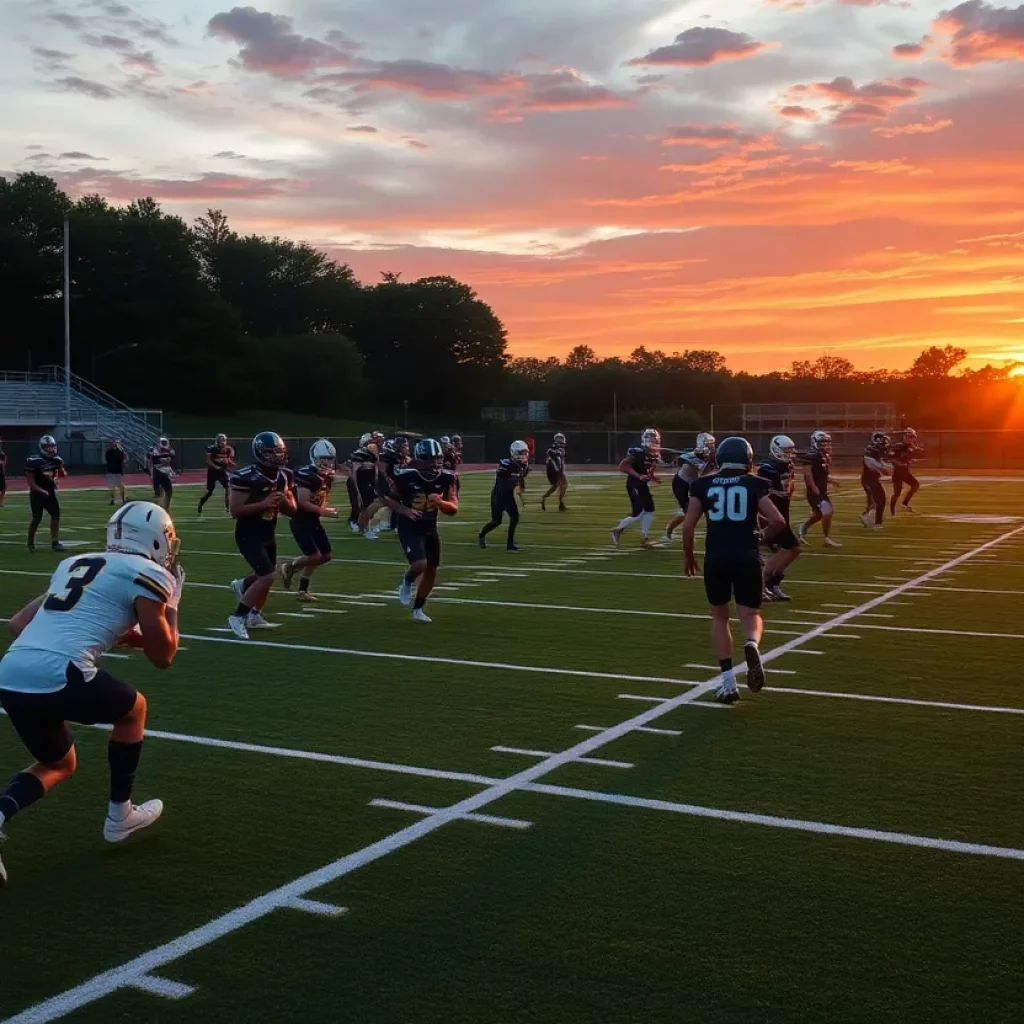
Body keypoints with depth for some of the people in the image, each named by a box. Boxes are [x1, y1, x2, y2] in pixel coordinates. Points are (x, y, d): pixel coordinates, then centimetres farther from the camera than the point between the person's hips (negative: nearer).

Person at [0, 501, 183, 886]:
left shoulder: (75, 563, 26)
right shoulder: (148, 575, 6)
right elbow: (162, 656, 11)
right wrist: (171, 604, 26)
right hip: (56, 675, -6)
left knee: (59, 763, 28)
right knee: (134, 709, 25)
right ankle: (120, 815, 31)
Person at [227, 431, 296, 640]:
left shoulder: (283, 476, 2)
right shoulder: (245, 477, -20)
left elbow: (292, 511, 8)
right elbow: (234, 511, -21)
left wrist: (283, 501, -14)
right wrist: (263, 504, -28)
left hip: (269, 534, 8)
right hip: (248, 534, -8)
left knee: (263, 576, 16)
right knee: (267, 577, -17)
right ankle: (238, 616, -3)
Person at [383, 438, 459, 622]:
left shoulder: (446, 477, -9)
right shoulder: (405, 475, -20)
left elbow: (453, 509, -4)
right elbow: (388, 498, -6)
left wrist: (440, 502, -25)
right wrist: (405, 510, -21)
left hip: (430, 528, 5)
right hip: (409, 527, -5)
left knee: (431, 571, 10)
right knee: (420, 565, -24)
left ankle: (418, 609, 30)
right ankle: (407, 582, 13)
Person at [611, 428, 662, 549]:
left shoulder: (655, 455, 7)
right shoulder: (638, 453, -19)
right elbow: (622, 466, -22)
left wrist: (654, 477, 0)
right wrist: (639, 476, -26)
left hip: (643, 485, 9)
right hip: (634, 484, -9)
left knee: (650, 511, 7)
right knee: (639, 514, -11)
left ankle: (644, 538, 13)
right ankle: (618, 530, 6)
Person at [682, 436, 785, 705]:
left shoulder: (704, 485, 7)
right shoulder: (754, 484, 5)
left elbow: (688, 526, 4)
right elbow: (778, 521, -2)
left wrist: (688, 555, 20)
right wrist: (762, 537, 18)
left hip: (716, 557, 1)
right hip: (746, 556, -1)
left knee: (719, 616, 19)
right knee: (750, 615, 13)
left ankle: (728, 682, 12)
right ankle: (751, 645, -24)